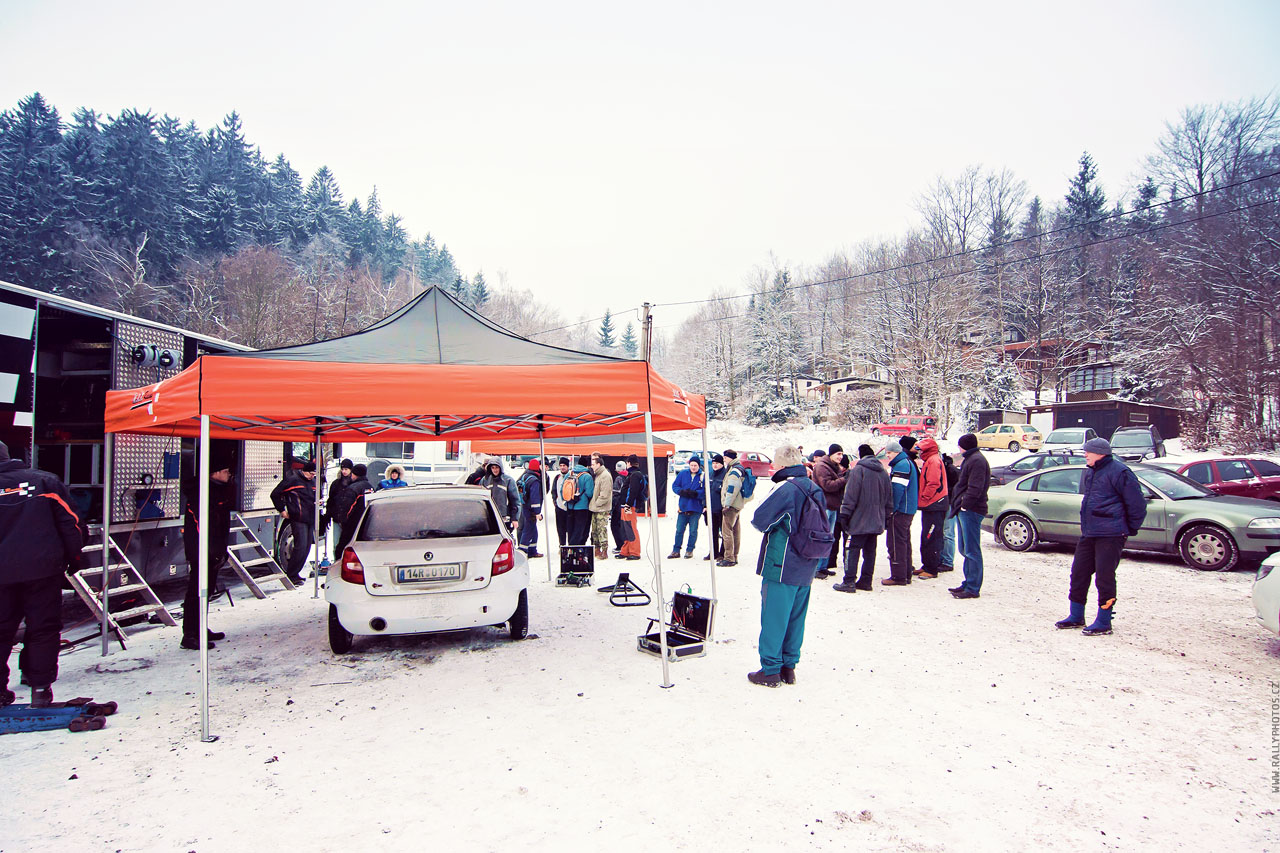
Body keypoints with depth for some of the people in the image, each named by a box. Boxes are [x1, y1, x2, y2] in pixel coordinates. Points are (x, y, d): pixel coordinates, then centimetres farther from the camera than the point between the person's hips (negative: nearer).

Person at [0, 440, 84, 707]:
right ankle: (40, 687, 7)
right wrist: (74, 557, 8)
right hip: (43, 569, 0)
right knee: (43, 627, 6)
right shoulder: (45, 480, 2)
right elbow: (70, 520, -1)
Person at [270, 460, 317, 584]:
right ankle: (291, 575, -7)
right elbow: (275, 494, -4)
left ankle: (294, 573, 17)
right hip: (298, 519, -8)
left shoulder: (313, 482, 17)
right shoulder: (293, 480, -6)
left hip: (309, 519, 8)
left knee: (306, 547, 8)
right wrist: (282, 510, -4)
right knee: (301, 546, -14)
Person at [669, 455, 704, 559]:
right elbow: (674, 486, 6)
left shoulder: (703, 475, -6)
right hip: (683, 506, 3)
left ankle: (690, 550, 20)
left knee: (693, 531, 6)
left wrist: (695, 493, -24)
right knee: (679, 530, 8)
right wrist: (682, 492, -12)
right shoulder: (683, 473, 4)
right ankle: (676, 551, 17)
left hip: (696, 508, -3)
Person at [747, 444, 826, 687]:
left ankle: (770, 670, 7)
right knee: (796, 618, 15)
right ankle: (788, 667, 23)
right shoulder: (815, 489, 7)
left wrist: (770, 523, 5)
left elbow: (759, 520, -13)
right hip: (805, 569, 8)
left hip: (781, 566, -7)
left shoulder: (785, 488, -17)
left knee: (773, 618, 1)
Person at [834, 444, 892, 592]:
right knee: (870, 551, 11)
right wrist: (887, 515, 22)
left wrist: (844, 514, -9)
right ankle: (866, 581, 15)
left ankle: (849, 582, -6)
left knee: (852, 550, -4)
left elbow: (850, 495, -13)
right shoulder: (884, 472, 12)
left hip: (859, 520, -7)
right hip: (876, 521, 7)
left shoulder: (858, 470, -9)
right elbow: (889, 496, 16)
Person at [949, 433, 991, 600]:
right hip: (965, 511, 11)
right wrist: (959, 505, 15)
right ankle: (968, 583, 23)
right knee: (965, 549, 15)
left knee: (972, 551, -7)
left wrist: (965, 505, -20)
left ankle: (973, 588, -5)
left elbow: (975, 488, -21)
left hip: (971, 511, -11)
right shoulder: (969, 459, 21)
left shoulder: (977, 460, -12)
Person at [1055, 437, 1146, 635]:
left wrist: (1130, 529, -3)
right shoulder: (1090, 472, 15)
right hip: (1088, 533, 9)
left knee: (1104, 576, -4)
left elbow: (1137, 504, -10)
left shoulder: (1119, 472, -12)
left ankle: (1104, 622, 5)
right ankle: (1076, 616, 22)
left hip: (1110, 535, -9)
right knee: (1079, 572, 11)